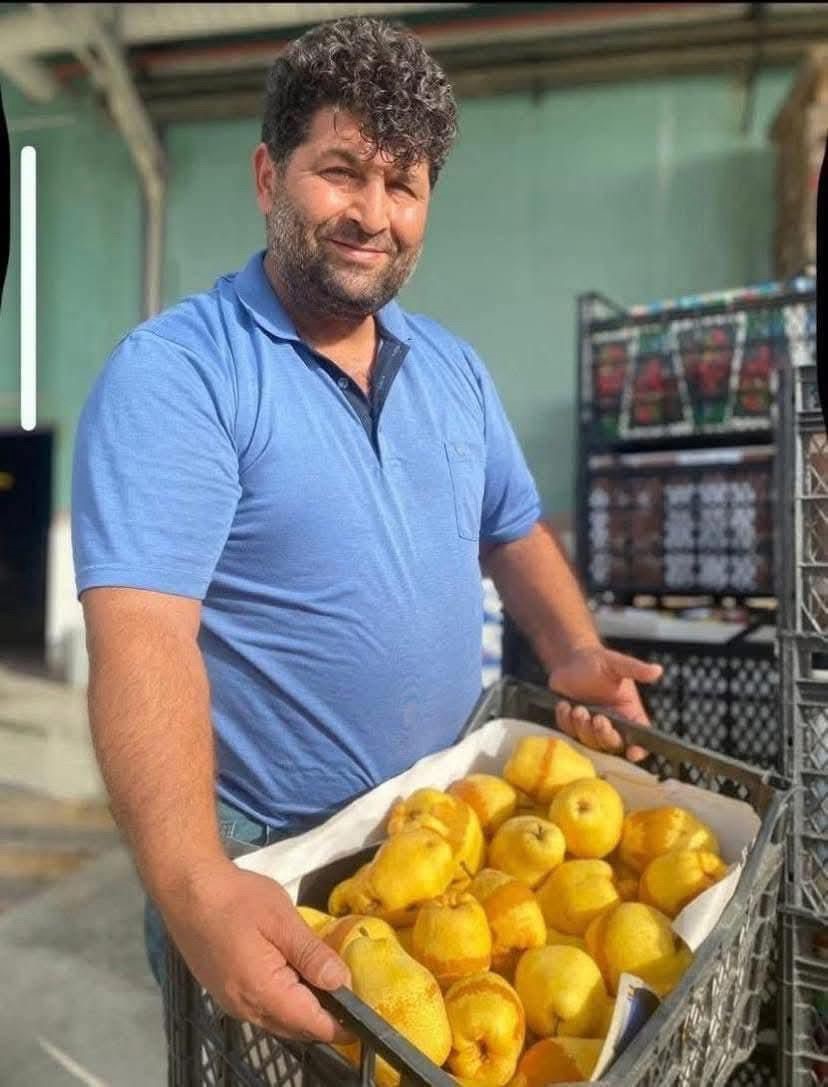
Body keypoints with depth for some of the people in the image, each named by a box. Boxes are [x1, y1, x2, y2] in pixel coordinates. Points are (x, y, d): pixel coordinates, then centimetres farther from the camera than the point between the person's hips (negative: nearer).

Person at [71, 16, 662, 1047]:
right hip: (258, 861, -5)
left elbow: (515, 531, 13)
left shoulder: (455, 367, 4)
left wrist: (572, 652, -5)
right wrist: (197, 888, -40)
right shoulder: (173, 372, -18)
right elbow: (142, 632, -29)